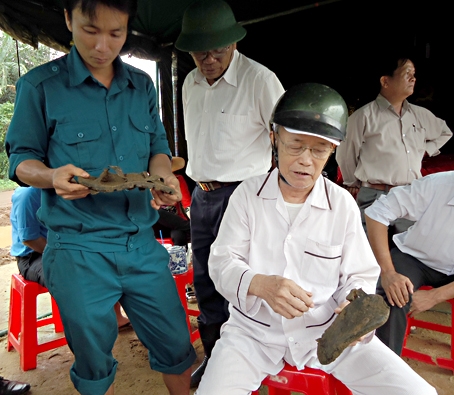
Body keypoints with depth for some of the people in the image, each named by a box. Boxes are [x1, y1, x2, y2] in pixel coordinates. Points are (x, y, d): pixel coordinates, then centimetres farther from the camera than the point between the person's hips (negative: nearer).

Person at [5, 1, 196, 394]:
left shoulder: (143, 85, 7)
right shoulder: (39, 85, -4)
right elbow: (22, 160, 1)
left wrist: (164, 178, -10)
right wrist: (53, 177, -21)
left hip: (142, 244, 3)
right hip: (78, 250, -3)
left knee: (176, 344, 14)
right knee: (94, 363, 17)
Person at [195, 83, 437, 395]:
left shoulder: (343, 204, -4)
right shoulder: (247, 194, -4)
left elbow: (359, 275, 2)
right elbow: (222, 262, -7)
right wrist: (261, 284, -27)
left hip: (329, 329, 1)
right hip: (255, 330, 0)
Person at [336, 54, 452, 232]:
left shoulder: (421, 115, 12)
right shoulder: (365, 115, -6)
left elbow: (444, 132, 32)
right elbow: (345, 155, 1)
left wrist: (425, 150, 16)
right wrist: (354, 184, 10)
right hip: (375, 198, -6)